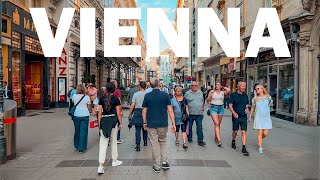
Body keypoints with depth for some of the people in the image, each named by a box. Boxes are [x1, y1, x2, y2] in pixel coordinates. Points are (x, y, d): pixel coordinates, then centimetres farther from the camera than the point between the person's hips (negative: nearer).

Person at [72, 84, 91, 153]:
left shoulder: (74, 96, -1)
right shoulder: (87, 97, -4)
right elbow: (88, 107, 2)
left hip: (76, 115, 2)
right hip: (85, 115, -2)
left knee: (77, 130, 15)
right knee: (83, 131, 3)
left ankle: (77, 146, 27)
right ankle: (81, 148, 5)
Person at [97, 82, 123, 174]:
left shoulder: (101, 99, 2)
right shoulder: (116, 99, -4)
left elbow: (99, 112, 4)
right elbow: (118, 113, -4)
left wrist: (99, 123, 11)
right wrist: (120, 123, 6)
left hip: (103, 120, 2)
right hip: (113, 120, -1)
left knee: (103, 143, 0)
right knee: (113, 142, 14)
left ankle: (101, 165, -8)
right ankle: (114, 161, 29)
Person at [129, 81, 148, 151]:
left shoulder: (135, 94, -4)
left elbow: (132, 105, -6)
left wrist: (130, 113, 4)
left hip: (137, 112, -1)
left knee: (138, 129, 1)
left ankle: (138, 145, -3)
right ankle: (145, 141, 34)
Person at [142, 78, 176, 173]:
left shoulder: (147, 96, -3)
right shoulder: (165, 95, -4)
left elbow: (144, 111, 1)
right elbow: (170, 110, -6)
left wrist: (144, 122, 13)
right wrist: (173, 123, -1)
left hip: (151, 124, 0)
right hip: (163, 124, 0)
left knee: (155, 144, 8)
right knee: (163, 141, 19)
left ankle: (157, 166, 15)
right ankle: (164, 162, 13)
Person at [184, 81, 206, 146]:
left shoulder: (200, 92, 11)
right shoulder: (187, 93, -2)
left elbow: (202, 101, 21)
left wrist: (202, 108, 15)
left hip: (199, 113, 2)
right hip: (190, 113, -2)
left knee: (199, 127, -2)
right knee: (189, 126, 11)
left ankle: (200, 140, 2)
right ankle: (189, 138, 29)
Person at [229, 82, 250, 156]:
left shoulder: (245, 95, 7)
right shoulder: (233, 95, -4)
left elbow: (247, 105, 17)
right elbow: (230, 105, -5)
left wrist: (247, 109, -5)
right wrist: (234, 112, -19)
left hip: (243, 116, 2)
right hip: (236, 116, -2)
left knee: (244, 132, -6)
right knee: (235, 131, 11)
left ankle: (244, 148, -4)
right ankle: (233, 141, 40)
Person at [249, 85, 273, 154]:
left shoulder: (268, 97, 1)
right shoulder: (255, 98, 1)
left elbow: (271, 104, 15)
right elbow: (253, 107, 10)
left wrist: (271, 104, -9)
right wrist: (250, 116, 9)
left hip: (266, 118, 1)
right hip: (258, 117, -1)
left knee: (265, 133, 1)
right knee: (260, 133, -4)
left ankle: (259, 140, 33)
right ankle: (260, 148, 7)